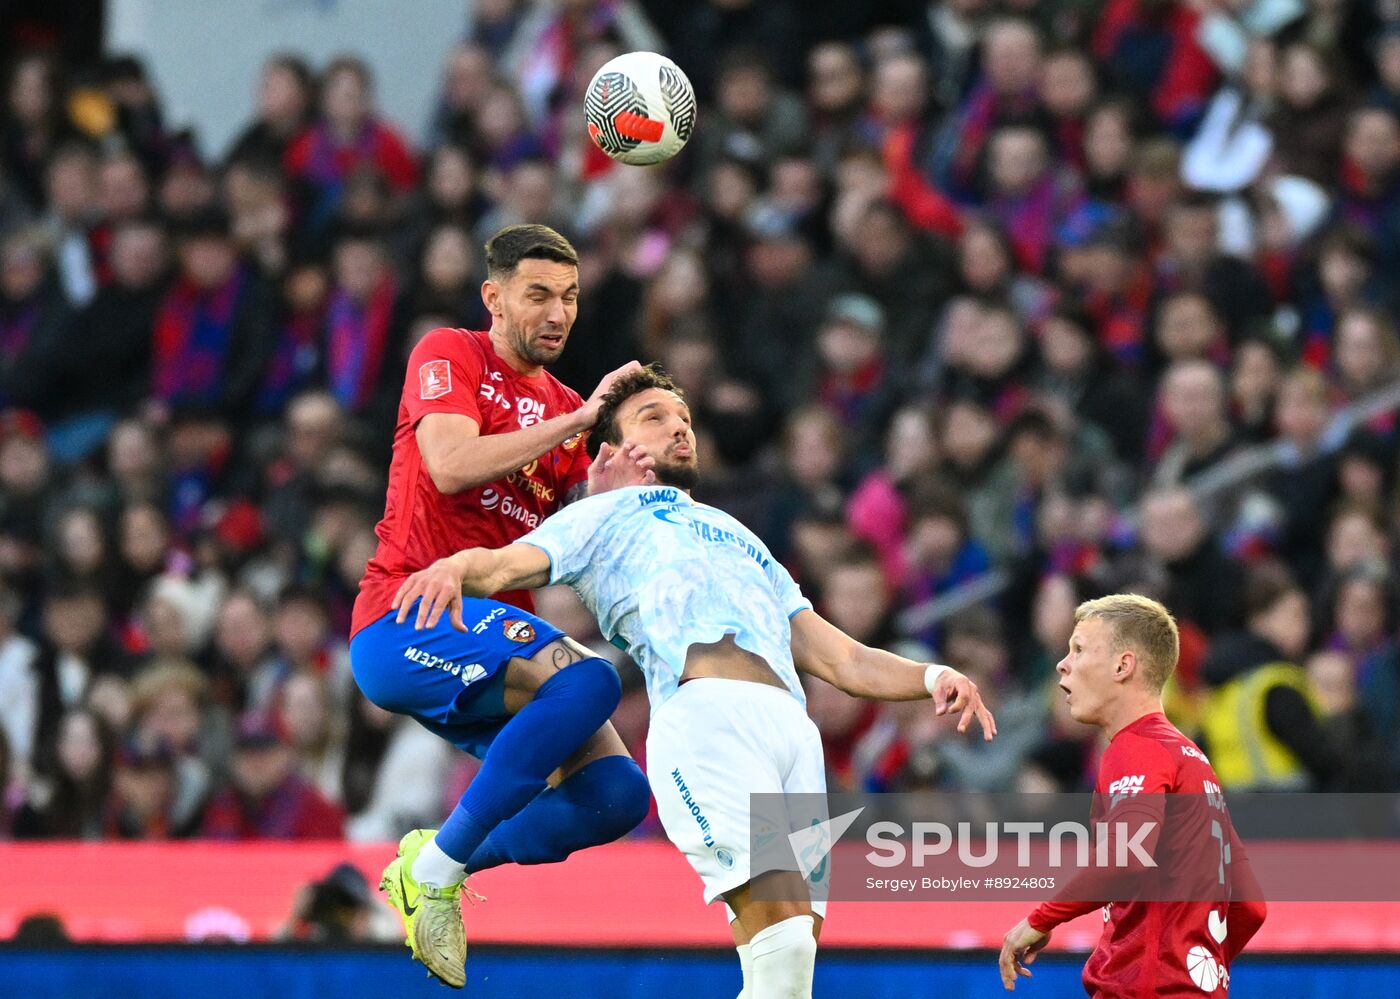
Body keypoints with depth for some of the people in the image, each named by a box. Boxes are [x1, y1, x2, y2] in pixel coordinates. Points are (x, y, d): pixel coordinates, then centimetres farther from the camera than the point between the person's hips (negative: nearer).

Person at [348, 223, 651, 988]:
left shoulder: (565, 409, 21)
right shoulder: (449, 356, 1)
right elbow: (451, 466, -18)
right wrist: (574, 422, -17)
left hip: (491, 643, 8)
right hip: (407, 624, -8)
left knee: (617, 792, -8)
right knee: (589, 681, -30)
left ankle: (434, 862, 6)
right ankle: (438, 865, -22)